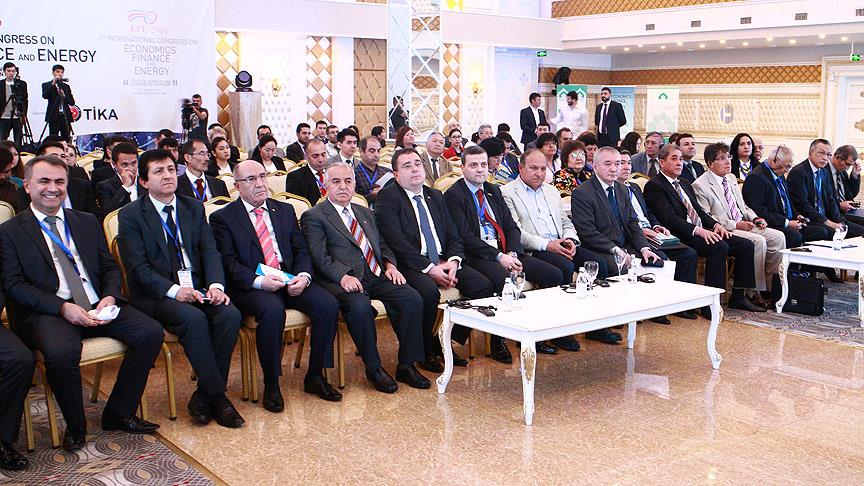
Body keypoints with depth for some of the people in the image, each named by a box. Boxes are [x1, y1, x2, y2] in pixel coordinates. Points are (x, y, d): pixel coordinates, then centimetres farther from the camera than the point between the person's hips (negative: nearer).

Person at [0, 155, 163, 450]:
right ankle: (75, 426, -8)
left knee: (151, 333, -17)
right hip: (47, 312, -4)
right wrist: (62, 307, -18)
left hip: (96, 307, 5)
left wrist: (110, 297, -7)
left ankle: (119, 413, -1)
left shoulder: (88, 222, 19)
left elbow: (110, 267, 16)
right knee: (61, 353, -36)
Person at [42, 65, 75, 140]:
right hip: (54, 116, -3)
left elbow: (72, 102, 11)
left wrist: (64, 96, -7)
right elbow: (44, 96, -14)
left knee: (66, 139, -1)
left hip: (65, 116, 3)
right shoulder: (46, 85, 6)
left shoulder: (66, 86, 17)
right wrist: (53, 83, -16)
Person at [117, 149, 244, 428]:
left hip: (198, 287, 4)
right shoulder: (131, 215, 0)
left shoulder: (194, 208, 14)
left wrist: (216, 285, -14)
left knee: (230, 315, -25)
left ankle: (204, 396, -14)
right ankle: (217, 396, -20)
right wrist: (174, 290, -23)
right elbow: (138, 267, -9)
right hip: (155, 295, -4)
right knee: (194, 319, -33)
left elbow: (210, 251, 5)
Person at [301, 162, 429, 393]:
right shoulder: (314, 216, 5)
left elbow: (382, 244, 28)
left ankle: (406, 365, -8)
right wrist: (343, 276, -23)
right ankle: (373, 369, -16)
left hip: (376, 276, 6)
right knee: (360, 306, -36)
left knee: (412, 298, -18)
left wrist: (390, 264, 6)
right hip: (344, 280, -6)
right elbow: (320, 257, -7)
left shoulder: (365, 213, 26)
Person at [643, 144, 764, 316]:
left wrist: (715, 224, 2)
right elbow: (669, 218, -16)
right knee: (719, 247, -32)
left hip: (702, 231, 9)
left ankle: (738, 296, 4)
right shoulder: (654, 186, -5)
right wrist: (698, 230, -25)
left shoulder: (684, 183, 24)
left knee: (746, 245, -3)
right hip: (682, 236, -9)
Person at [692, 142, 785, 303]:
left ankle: (771, 287, -5)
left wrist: (755, 218, 3)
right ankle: (755, 292, -19)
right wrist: (735, 225, -20)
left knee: (778, 237, -11)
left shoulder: (731, 178, 18)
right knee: (758, 241, -28)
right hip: (724, 230, -8)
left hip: (745, 224, 8)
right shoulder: (700, 186, -9)